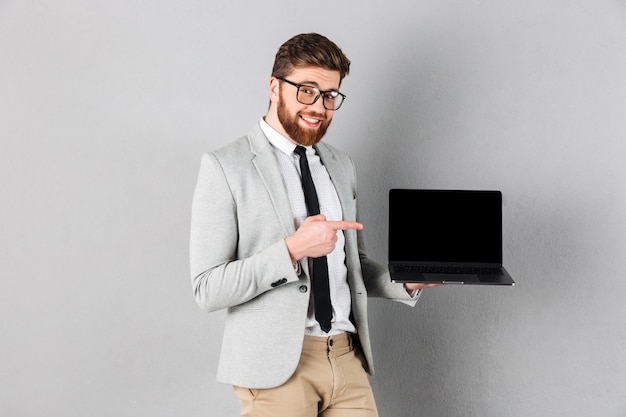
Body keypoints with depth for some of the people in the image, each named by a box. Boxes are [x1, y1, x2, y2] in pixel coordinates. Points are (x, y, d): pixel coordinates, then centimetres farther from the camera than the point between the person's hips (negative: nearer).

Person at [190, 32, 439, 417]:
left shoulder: (341, 166, 12)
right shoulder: (226, 167, -6)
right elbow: (207, 289, -11)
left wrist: (407, 282, 0)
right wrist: (292, 249, -21)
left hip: (348, 357, 5)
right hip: (276, 363, -5)